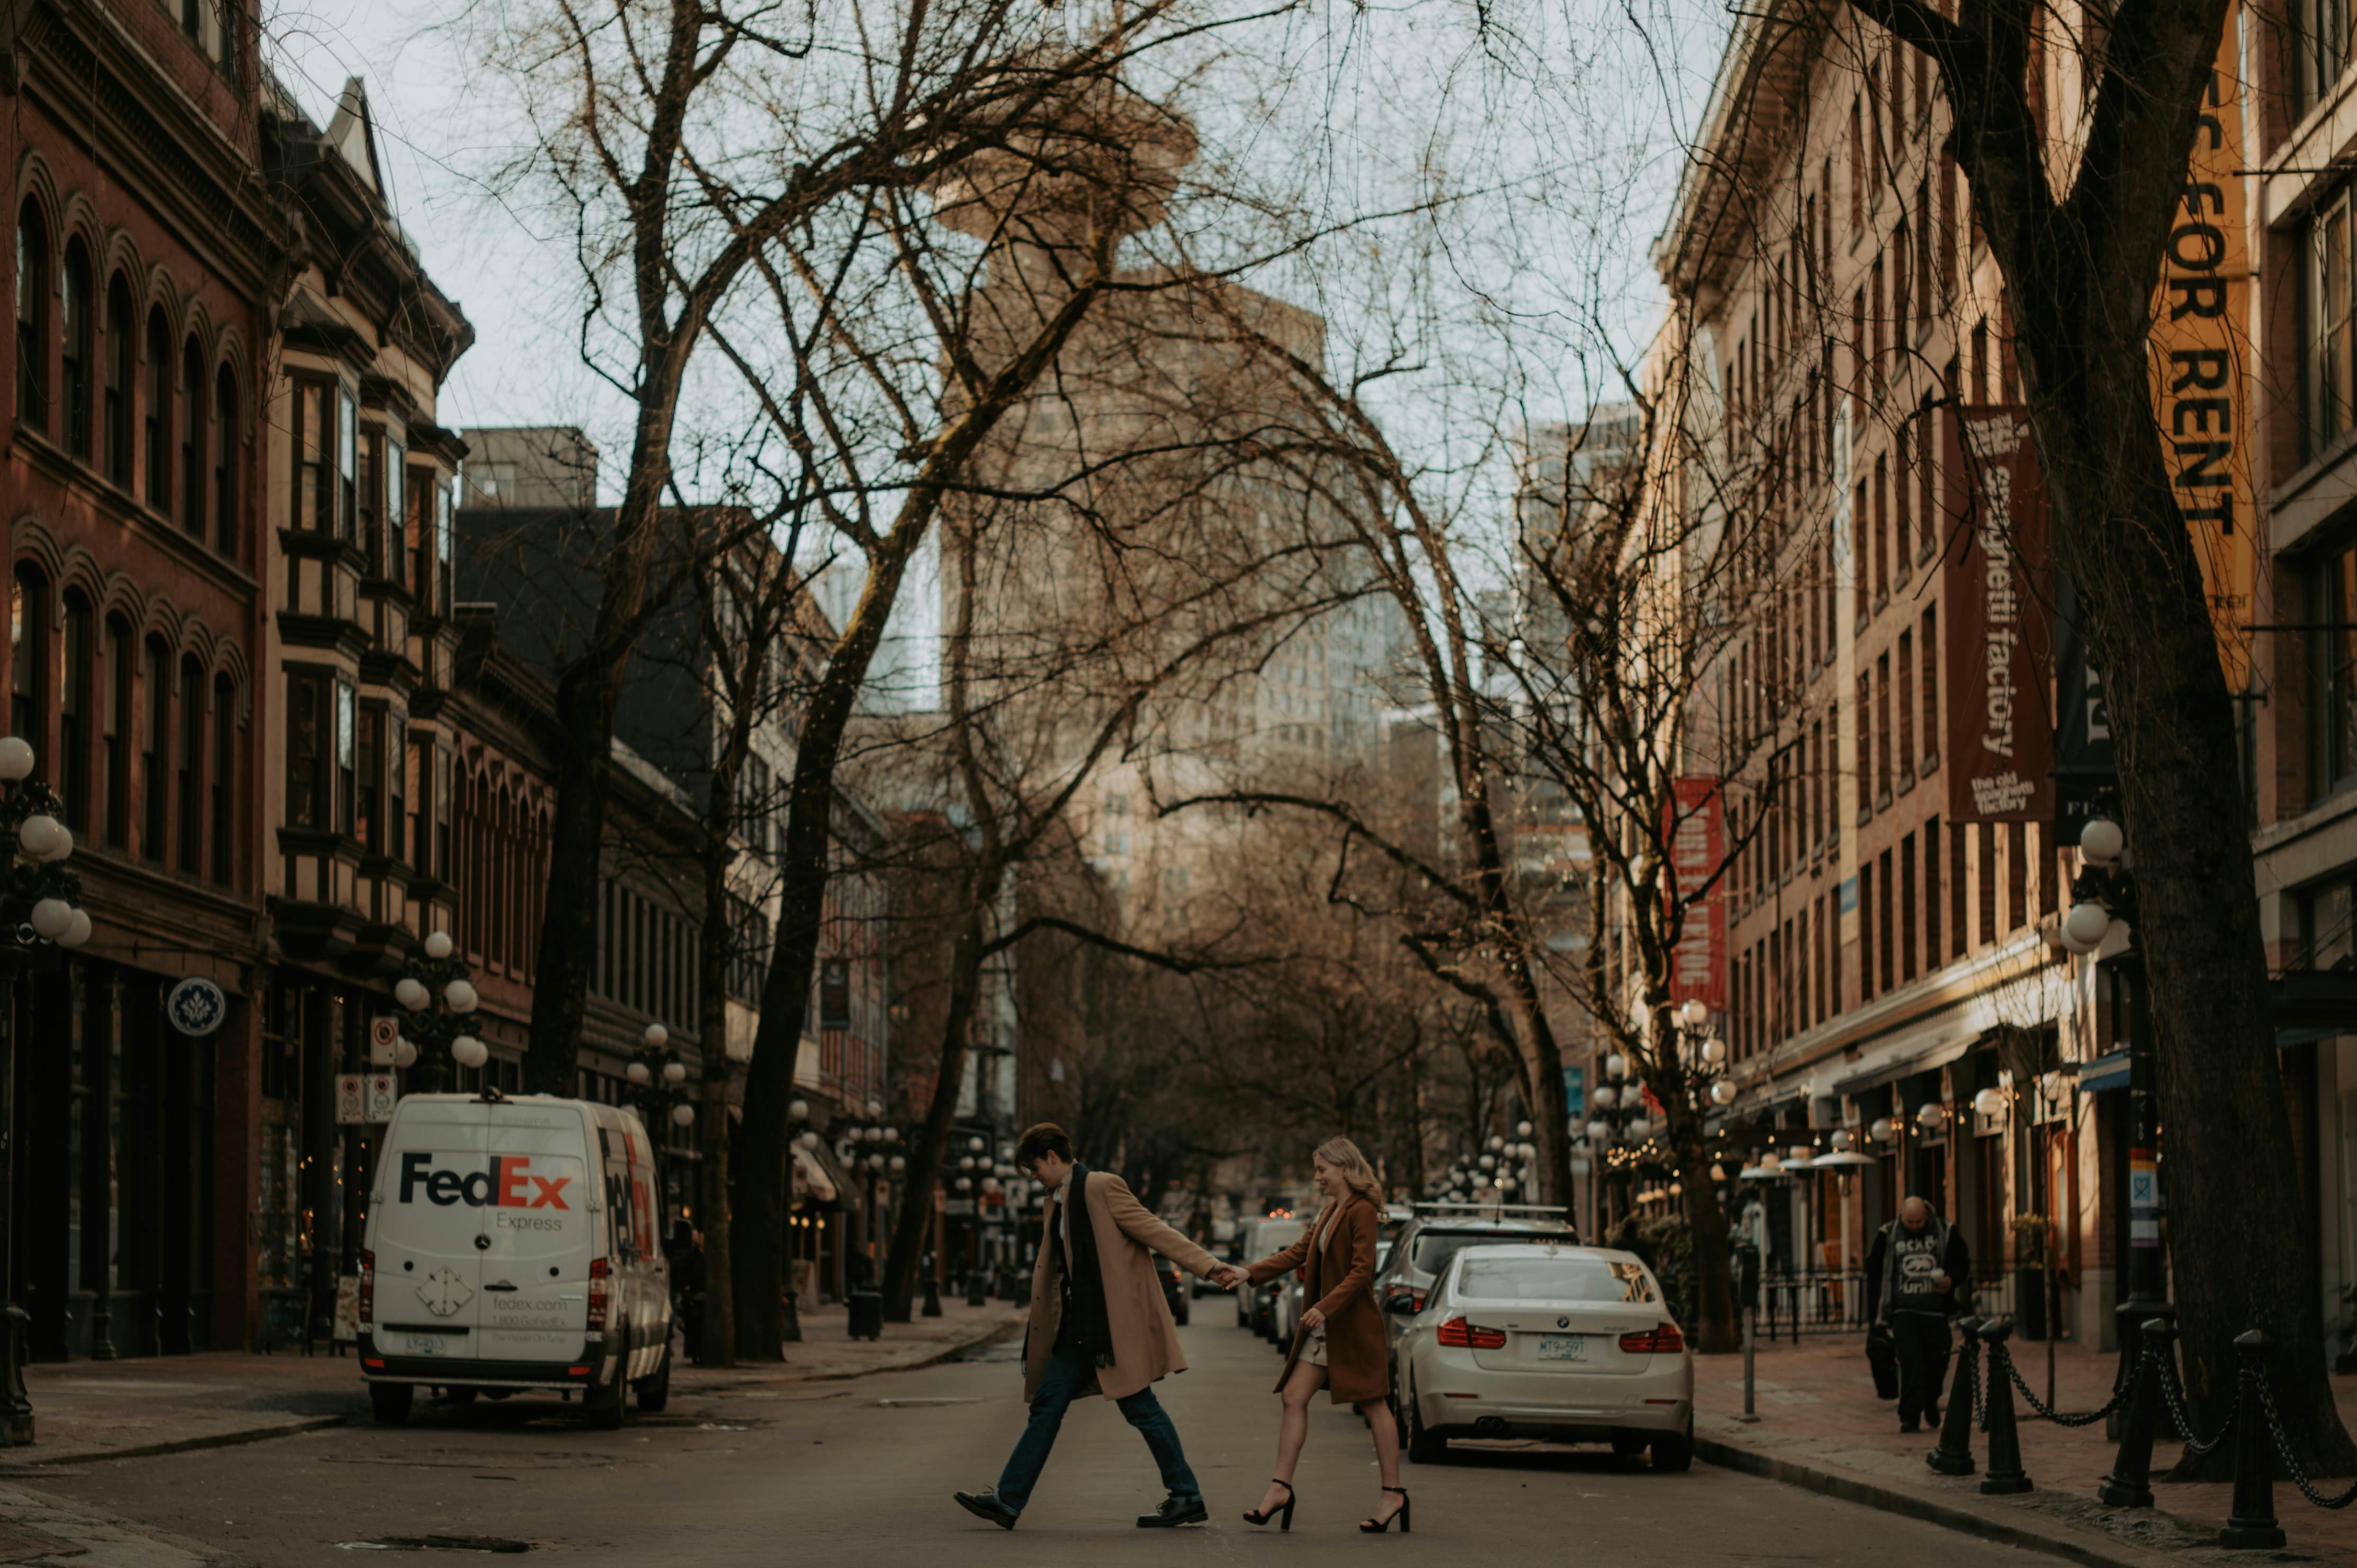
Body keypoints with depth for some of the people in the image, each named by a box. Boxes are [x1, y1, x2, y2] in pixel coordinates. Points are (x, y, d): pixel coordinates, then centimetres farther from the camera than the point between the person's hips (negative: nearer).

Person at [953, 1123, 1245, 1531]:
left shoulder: (1101, 1188, -11)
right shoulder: (1058, 1200, 16)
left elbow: (1153, 1231, -13)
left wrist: (1208, 1266, -20)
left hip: (1113, 1320, -9)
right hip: (1079, 1325, 9)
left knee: (1139, 1406, -4)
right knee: (1047, 1405, 7)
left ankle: (1187, 1498, 5)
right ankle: (1008, 1501, 8)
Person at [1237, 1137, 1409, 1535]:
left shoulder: (1362, 1212, -13)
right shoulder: (1329, 1212, 15)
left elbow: (1361, 1271, -19)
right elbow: (1299, 1253, 15)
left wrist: (1326, 1307, -26)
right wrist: (1250, 1274, 7)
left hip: (1354, 1324, -9)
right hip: (1322, 1327, 9)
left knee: (1373, 1405, -1)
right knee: (1294, 1398, 2)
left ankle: (1393, 1493, 5)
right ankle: (1281, 1487, 2)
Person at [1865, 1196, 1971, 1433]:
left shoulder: (1945, 1233, 3)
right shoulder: (1888, 1236, 2)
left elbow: (1963, 1263, 13)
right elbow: (1874, 1273, 8)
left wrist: (1952, 1280, -10)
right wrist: (1875, 1313, 4)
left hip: (1936, 1311, 2)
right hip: (1904, 1311, -2)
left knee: (1938, 1360, 6)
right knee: (1910, 1362, -13)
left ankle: (1930, 1402, 35)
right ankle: (1910, 1416, -10)